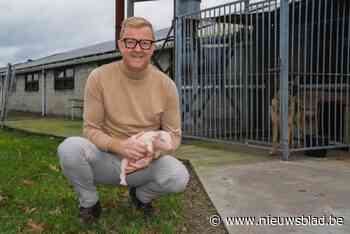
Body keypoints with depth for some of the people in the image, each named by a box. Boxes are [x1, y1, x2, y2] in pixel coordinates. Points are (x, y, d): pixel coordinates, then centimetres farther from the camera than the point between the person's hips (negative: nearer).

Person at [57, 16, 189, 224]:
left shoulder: (167, 85, -7)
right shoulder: (99, 77, -10)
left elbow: (174, 136, -1)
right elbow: (91, 129, -8)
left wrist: (151, 152, -24)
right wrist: (120, 146, -29)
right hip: (106, 160, -1)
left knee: (179, 177, -28)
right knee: (70, 147, -31)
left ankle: (141, 196, 9)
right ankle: (89, 203, 0)